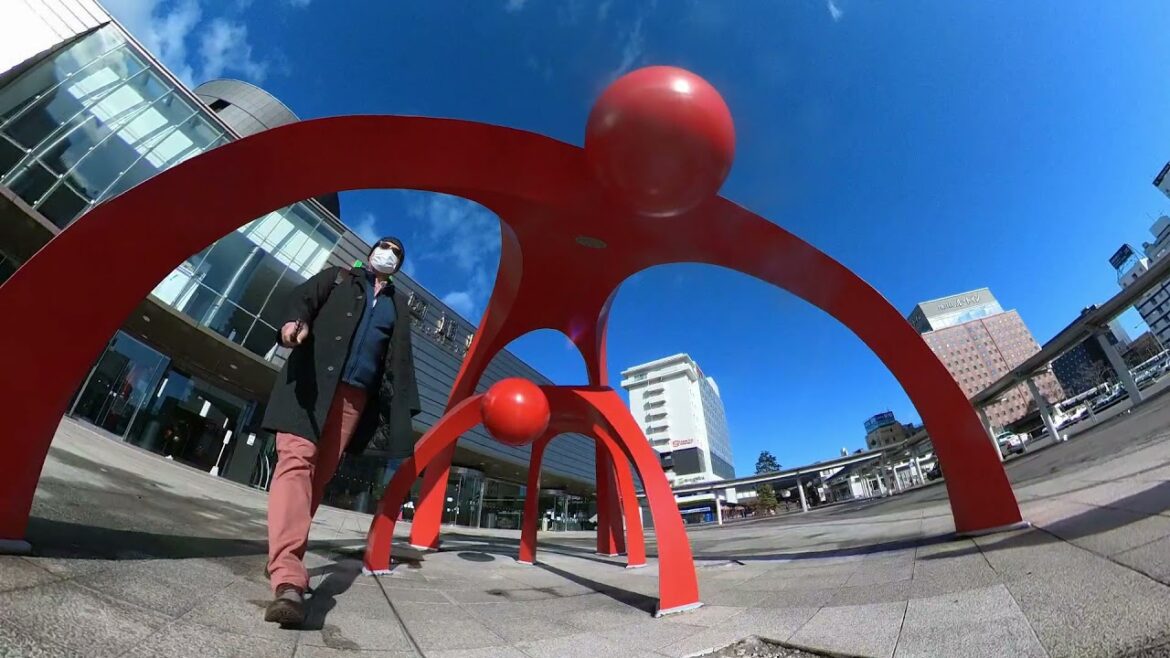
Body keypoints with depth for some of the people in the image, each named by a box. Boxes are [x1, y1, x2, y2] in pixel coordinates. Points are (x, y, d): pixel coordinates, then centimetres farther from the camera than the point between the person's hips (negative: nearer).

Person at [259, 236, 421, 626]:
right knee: (296, 461, -16)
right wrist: (297, 319, -25)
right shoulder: (338, 277, 19)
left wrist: (402, 406, 6)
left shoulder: (399, 304, 22)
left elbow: (400, 358, 16)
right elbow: (303, 297, 0)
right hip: (312, 381, -3)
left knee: (321, 473, 3)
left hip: (357, 395, 3)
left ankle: (285, 554, 17)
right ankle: (288, 579, -26)